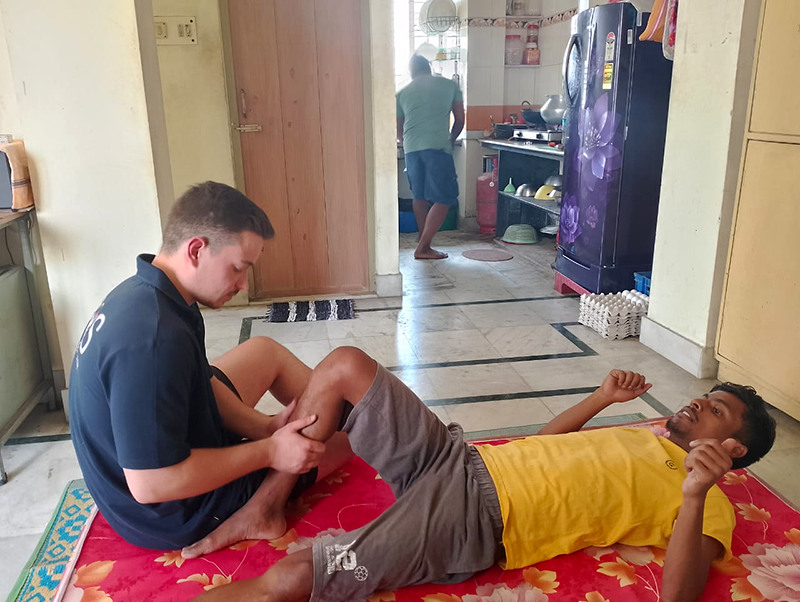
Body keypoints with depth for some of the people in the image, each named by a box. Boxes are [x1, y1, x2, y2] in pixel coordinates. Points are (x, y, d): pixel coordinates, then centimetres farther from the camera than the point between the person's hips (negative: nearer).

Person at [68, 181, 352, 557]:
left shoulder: (140, 293, -6)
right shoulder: (152, 340, -37)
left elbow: (201, 381, 3)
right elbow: (150, 485, -35)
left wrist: (265, 426, -10)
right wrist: (269, 451, -27)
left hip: (163, 450, 9)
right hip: (178, 513, -9)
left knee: (266, 351, 19)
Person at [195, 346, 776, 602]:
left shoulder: (710, 507, 5)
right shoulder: (641, 436, 26)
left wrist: (695, 494, -27)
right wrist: (604, 397, 26)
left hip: (475, 519, -8)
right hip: (458, 458, 8)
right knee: (345, 365, -4)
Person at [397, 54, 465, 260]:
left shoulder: (402, 93, 16)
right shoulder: (450, 85, 13)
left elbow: (399, 131, 20)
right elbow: (460, 120, 15)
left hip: (411, 148, 4)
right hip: (438, 147, -4)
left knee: (419, 197, 15)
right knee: (443, 199, 0)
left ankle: (424, 245, 19)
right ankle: (423, 247, -6)